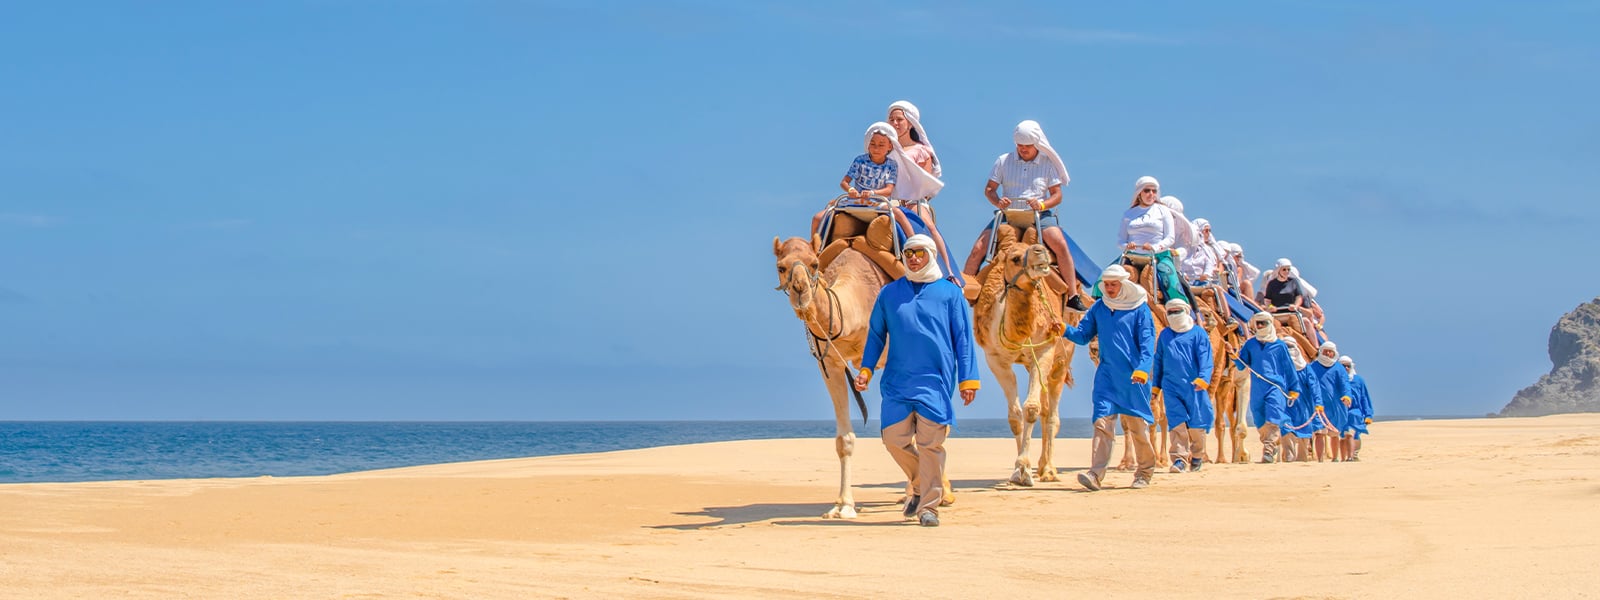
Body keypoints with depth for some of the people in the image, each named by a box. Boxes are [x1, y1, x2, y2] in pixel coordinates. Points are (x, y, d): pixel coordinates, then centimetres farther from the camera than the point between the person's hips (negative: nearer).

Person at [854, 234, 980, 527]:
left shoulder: (950, 292, 5)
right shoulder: (889, 293, 11)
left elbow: (963, 338, 5)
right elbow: (876, 334, 16)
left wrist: (967, 379, -1)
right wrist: (865, 369, 3)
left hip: (935, 381, -3)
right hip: (897, 380, 3)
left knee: (930, 443, -6)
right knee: (895, 439, 0)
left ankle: (929, 506, 2)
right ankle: (921, 485, 26)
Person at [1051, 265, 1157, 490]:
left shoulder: (1140, 309, -3)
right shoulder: (1098, 308, 9)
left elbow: (1147, 342, -8)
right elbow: (1083, 334, 12)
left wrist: (1143, 369, -22)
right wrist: (1066, 330, -9)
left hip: (1134, 377, -3)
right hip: (1106, 375, 3)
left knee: (1137, 424, 6)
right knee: (1102, 421, -10)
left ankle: (1145, 471, 23)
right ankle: (1096, 473, -19)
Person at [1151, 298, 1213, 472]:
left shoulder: (1198, 333, 2)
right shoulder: (1164, 335, 14)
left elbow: (1205, 359, -6)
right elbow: (1158, 360, 18)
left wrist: (1203, 378, -21)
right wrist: (1156, 384, 14)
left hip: (1193, 386, -2)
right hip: (1171, 386, 2)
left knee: (1196, 424, 4)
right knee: (1177, 423, -8)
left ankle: (1197, 456, 23)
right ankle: (1180, 458, -11)